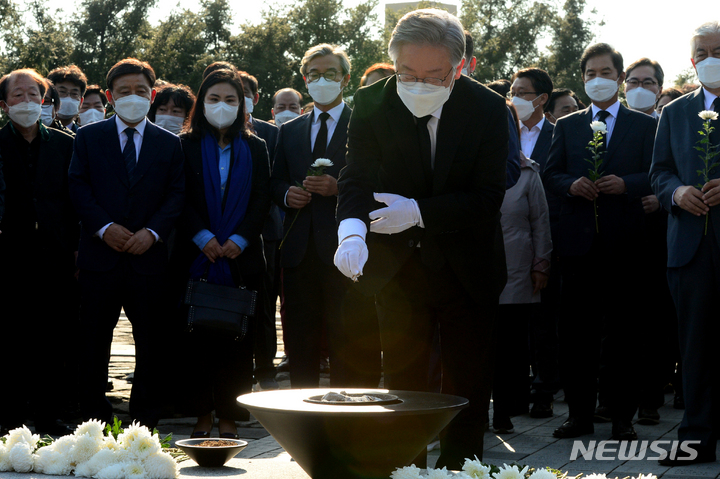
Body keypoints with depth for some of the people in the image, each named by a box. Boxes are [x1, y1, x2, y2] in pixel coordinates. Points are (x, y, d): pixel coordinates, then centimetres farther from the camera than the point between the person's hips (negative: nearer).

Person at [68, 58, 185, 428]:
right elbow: (78, 187, 1)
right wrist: (104, 227, -12)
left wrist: (152, 231, -11)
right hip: (100, 254, -1)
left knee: (149, 340, 4)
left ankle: (145, 417, 12)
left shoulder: (169, 144, 11)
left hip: (148, 255, 1)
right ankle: (93, 416, 11)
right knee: (93, 340, 2)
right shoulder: (88, 137, 8)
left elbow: (176, 195, 4)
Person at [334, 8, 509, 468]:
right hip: (400, 266, 1)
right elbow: (357, 178, -18)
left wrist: (419, 212, -25)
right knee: (402, 380, 7)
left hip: (467, 269, -1)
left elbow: (488, 197, -15)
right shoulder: (373, 103, -9)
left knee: (468, 383, 7)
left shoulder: (488, 109, -12)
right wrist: (352, 229, -39)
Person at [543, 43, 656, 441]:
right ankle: (579, 413, 11)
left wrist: (625, 184, -16)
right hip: (579, 240, 2)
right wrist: (572, 184, -10)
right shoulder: (567, 126, 15)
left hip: (623, 240, -2)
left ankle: (623, 417, 7)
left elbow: (654, 176, 2)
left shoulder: (644, 125, 8)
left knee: (622, 332, 1)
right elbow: (550, 174, 10)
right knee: (576, 330, 3)